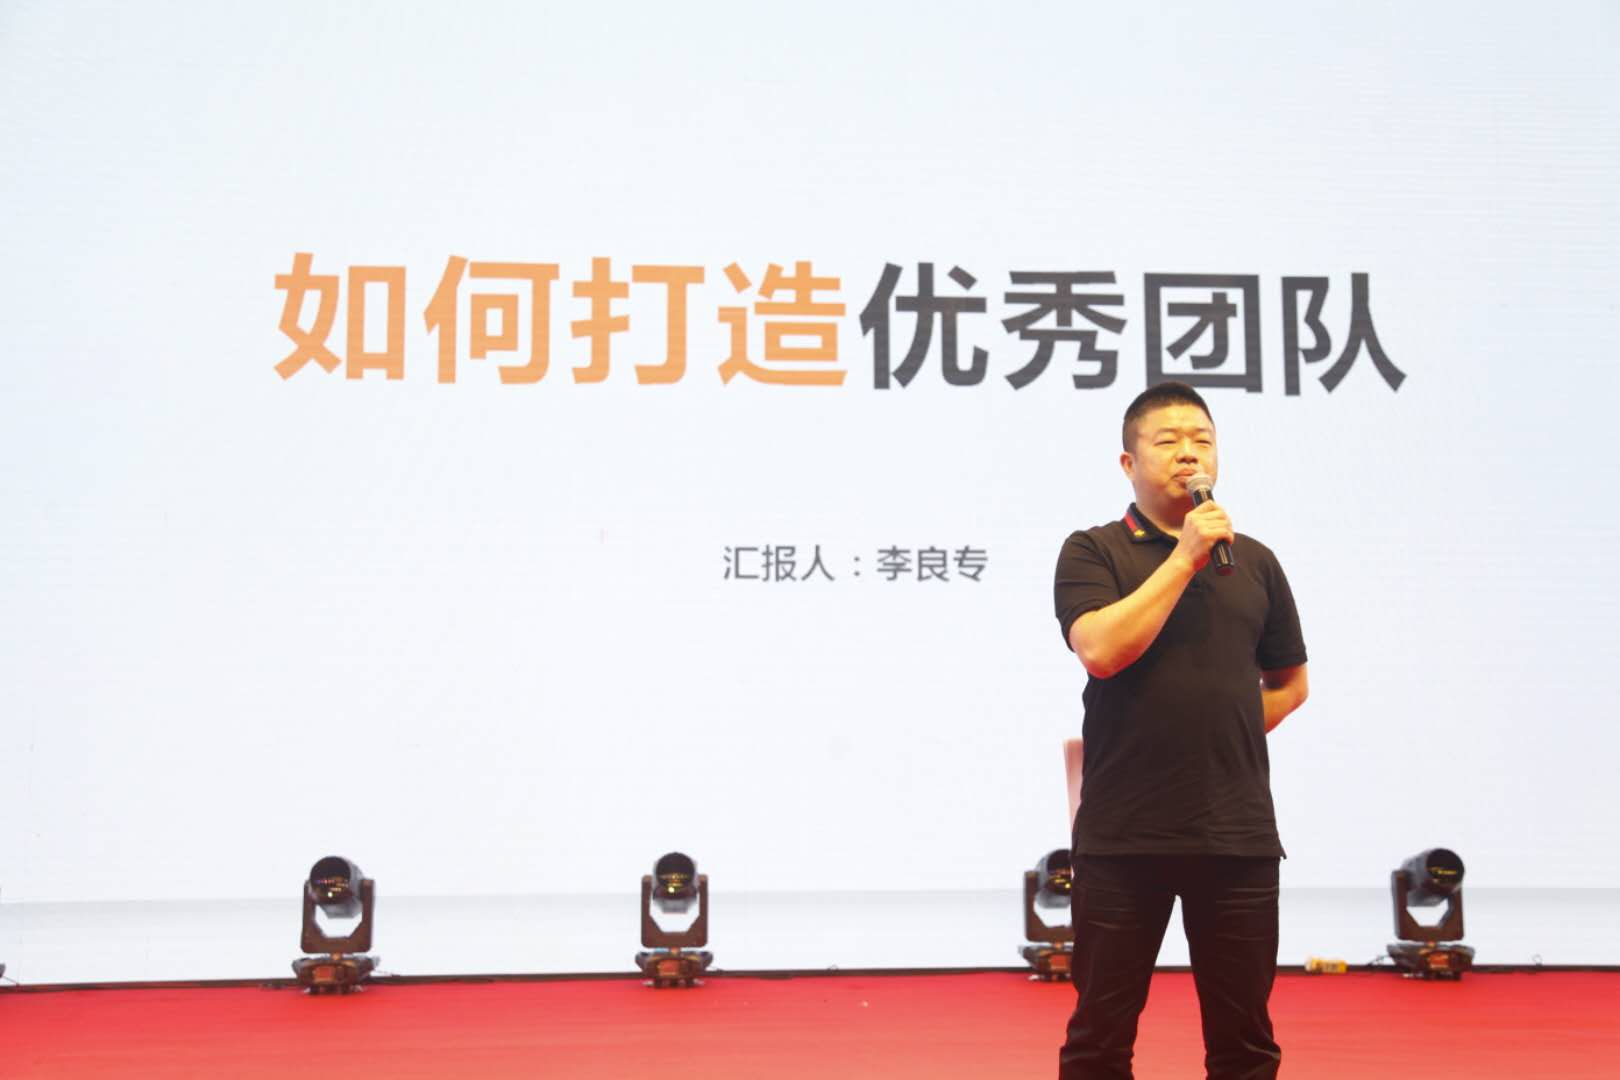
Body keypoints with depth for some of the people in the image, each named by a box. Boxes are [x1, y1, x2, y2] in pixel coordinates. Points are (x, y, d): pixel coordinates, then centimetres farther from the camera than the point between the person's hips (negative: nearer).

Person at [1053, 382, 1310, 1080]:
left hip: (1238, 837, 3)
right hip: (1122, 835, -3)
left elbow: (1289, 683, 20)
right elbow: (1101, 650, -16)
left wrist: (1222, 732, 6)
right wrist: (1184, 558, -13)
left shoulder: (1254, 562, 12)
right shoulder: (1092, 552, 2)